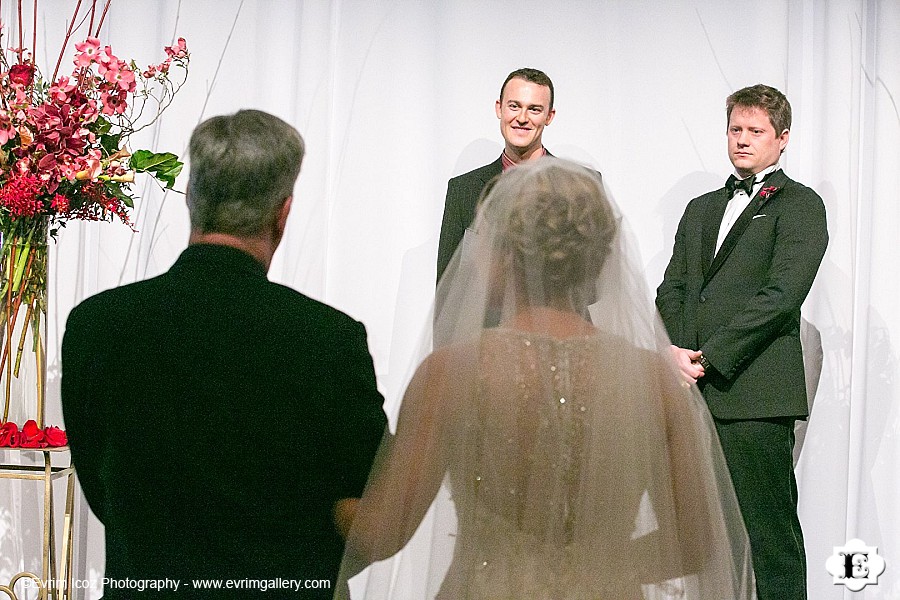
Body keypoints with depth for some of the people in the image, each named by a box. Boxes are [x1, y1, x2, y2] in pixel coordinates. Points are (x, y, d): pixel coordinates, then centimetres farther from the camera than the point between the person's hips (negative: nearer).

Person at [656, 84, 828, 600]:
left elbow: (781, 295, -10)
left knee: (769, 536, -5)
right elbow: (673, 289, 18)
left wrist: (709, 358, -12)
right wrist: (675, 354, -1)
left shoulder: (799, 205, 2)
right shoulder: (702, 209, 24)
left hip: (754, 397, -6)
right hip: (693, 392, 6)